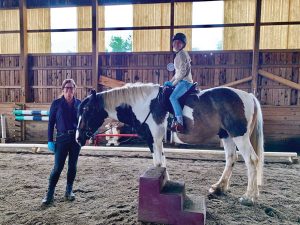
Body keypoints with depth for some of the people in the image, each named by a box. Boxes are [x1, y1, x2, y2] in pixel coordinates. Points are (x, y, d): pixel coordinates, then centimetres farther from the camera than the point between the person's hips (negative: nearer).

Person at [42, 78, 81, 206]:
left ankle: (69, 190, 26)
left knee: (72, 166, 10)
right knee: (58, 167, 0)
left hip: (76, 138, 2)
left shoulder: (79, 103, 3)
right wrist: (50, 140, -5)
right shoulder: (56, 103, -2)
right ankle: (50, 194, 14)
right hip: (62, 138, -2)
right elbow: (51, 123, -1)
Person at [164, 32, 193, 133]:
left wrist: (174, 82, -13)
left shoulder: (182, 54, -11)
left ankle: (180, 122, -33)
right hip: (180, 81, 11)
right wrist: (172, 80, 14)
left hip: (185, 81, -11)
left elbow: (182, 72, -19)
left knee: (173, 97, -28)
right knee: (165, 84, 23)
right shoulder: (178, 54, 20)